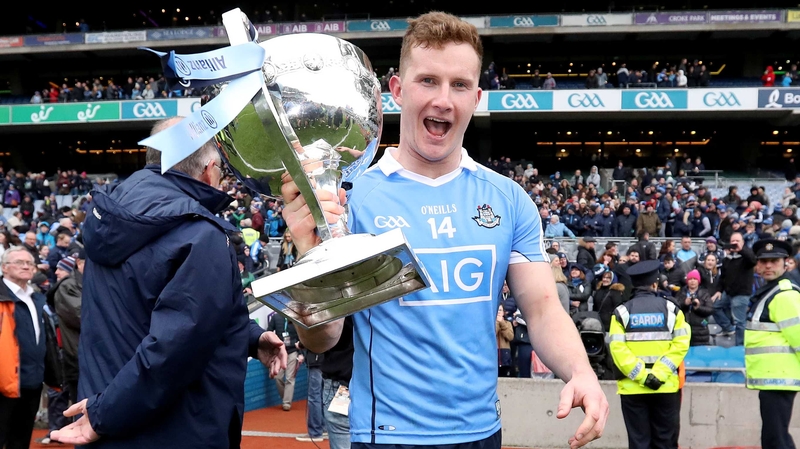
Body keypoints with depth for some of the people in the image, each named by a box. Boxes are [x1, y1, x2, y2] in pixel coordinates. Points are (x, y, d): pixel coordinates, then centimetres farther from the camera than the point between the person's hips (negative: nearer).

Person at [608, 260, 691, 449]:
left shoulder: (622, 312, 0)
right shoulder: (671, 308, 4)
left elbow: (617, 348, -11)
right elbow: (681, 344, -7)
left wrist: (641, 375, -12)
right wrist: (659, 373, -11)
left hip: (633, 387, -1)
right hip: (666, 387, 1)